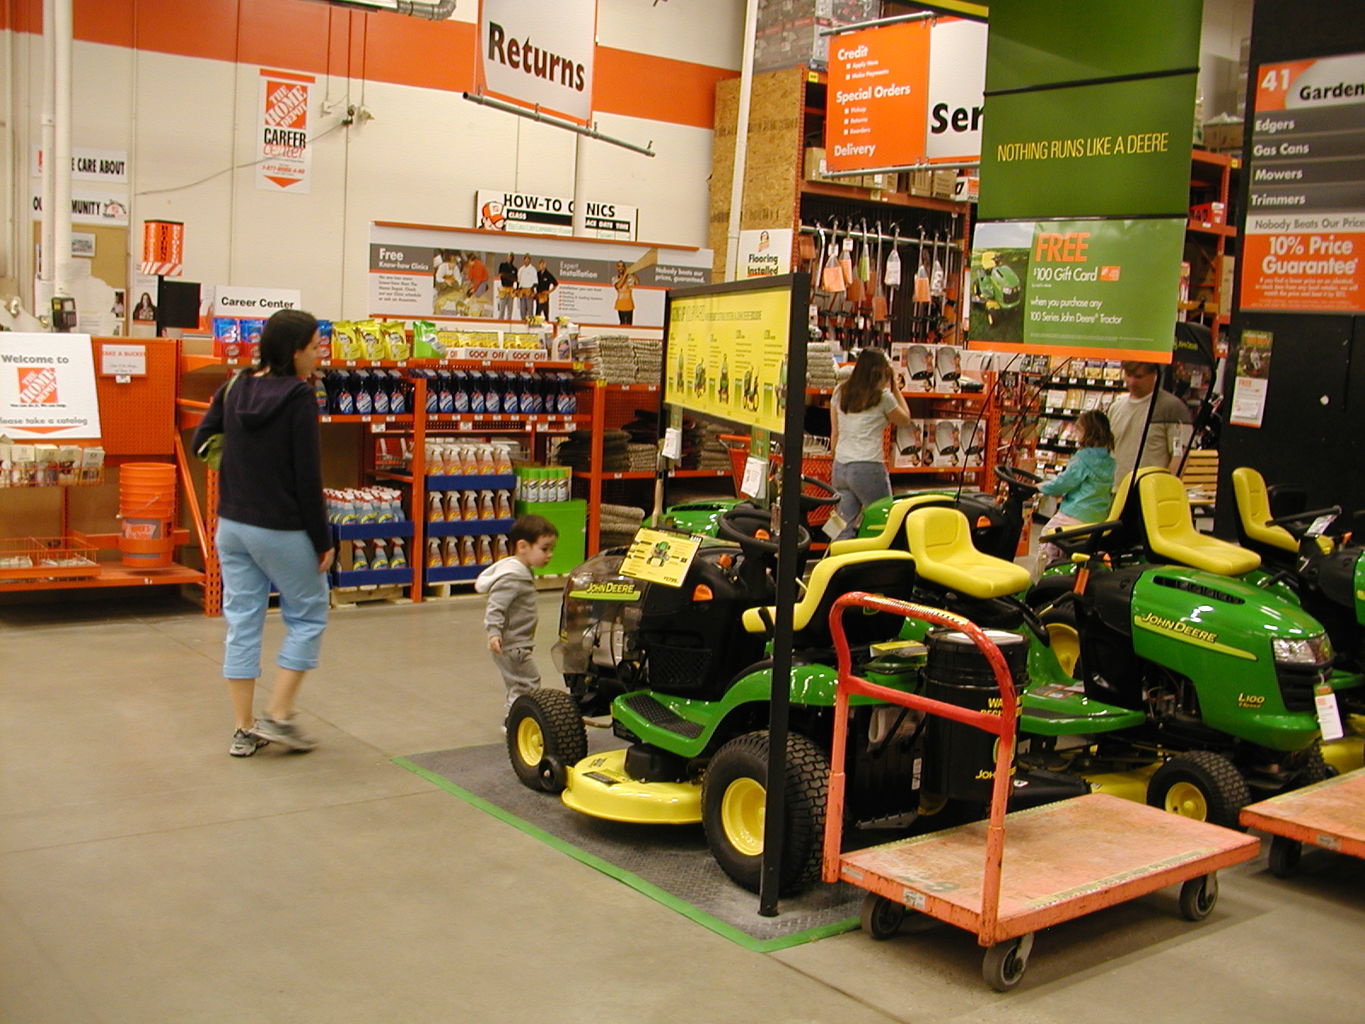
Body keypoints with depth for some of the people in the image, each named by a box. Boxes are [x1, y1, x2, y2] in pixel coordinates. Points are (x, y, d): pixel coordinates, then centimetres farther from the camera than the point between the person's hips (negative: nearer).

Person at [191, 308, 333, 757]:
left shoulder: (234, 389, 5)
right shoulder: (298, 397, -15)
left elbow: (201, 444, 11)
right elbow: (307, 475, -16)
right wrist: (323, 541, -9)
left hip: (231, 525, 7)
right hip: (281, 530, -6)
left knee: (242, 623, 11)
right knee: (308, 617, 11)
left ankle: (244, 730, 17)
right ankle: (278, 716, 8)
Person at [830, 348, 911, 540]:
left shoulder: (840, 393, 10)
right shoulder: (882, 397, -4)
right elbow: (905, 420, 13)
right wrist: (894, 386, 17)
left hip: (840, 467, 6)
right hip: (868, 468, -6)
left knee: (846, 527, 7)